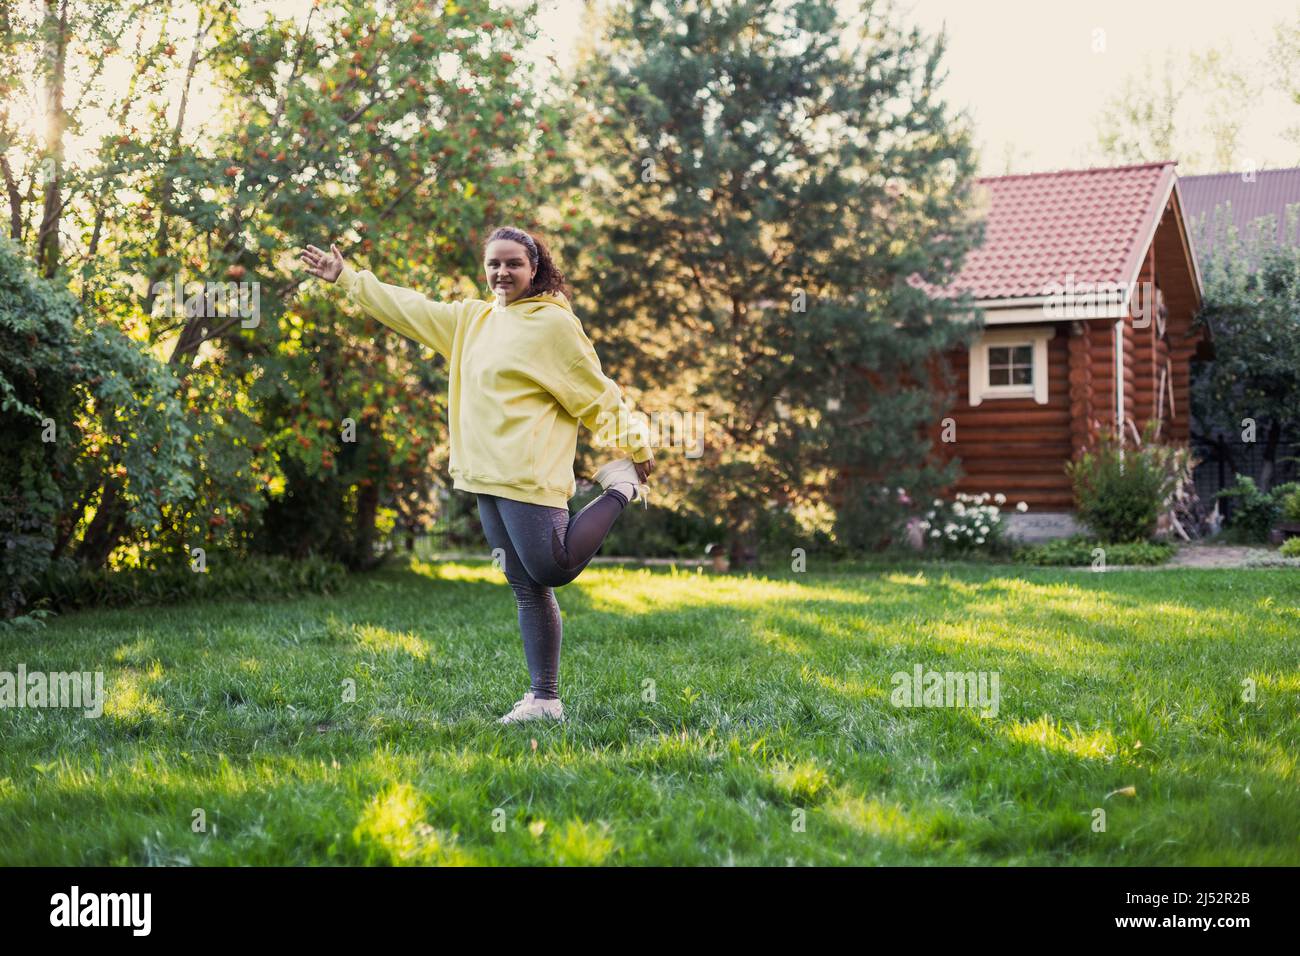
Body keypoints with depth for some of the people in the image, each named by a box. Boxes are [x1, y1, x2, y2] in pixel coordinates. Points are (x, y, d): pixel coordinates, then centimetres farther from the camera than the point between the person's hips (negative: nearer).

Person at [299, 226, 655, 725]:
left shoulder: (554, 322, -6)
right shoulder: (473, 319, 17)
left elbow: (596, 391, -4)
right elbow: (409, 308, 24)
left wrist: (635, 446, -3)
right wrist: (347, 277, 27)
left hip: (531, 476, -7)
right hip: (487, 478, 7)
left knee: (550, 571, -13)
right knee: (525, 586, 7)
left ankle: (619, 487, 6)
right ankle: (544, 699, 10)